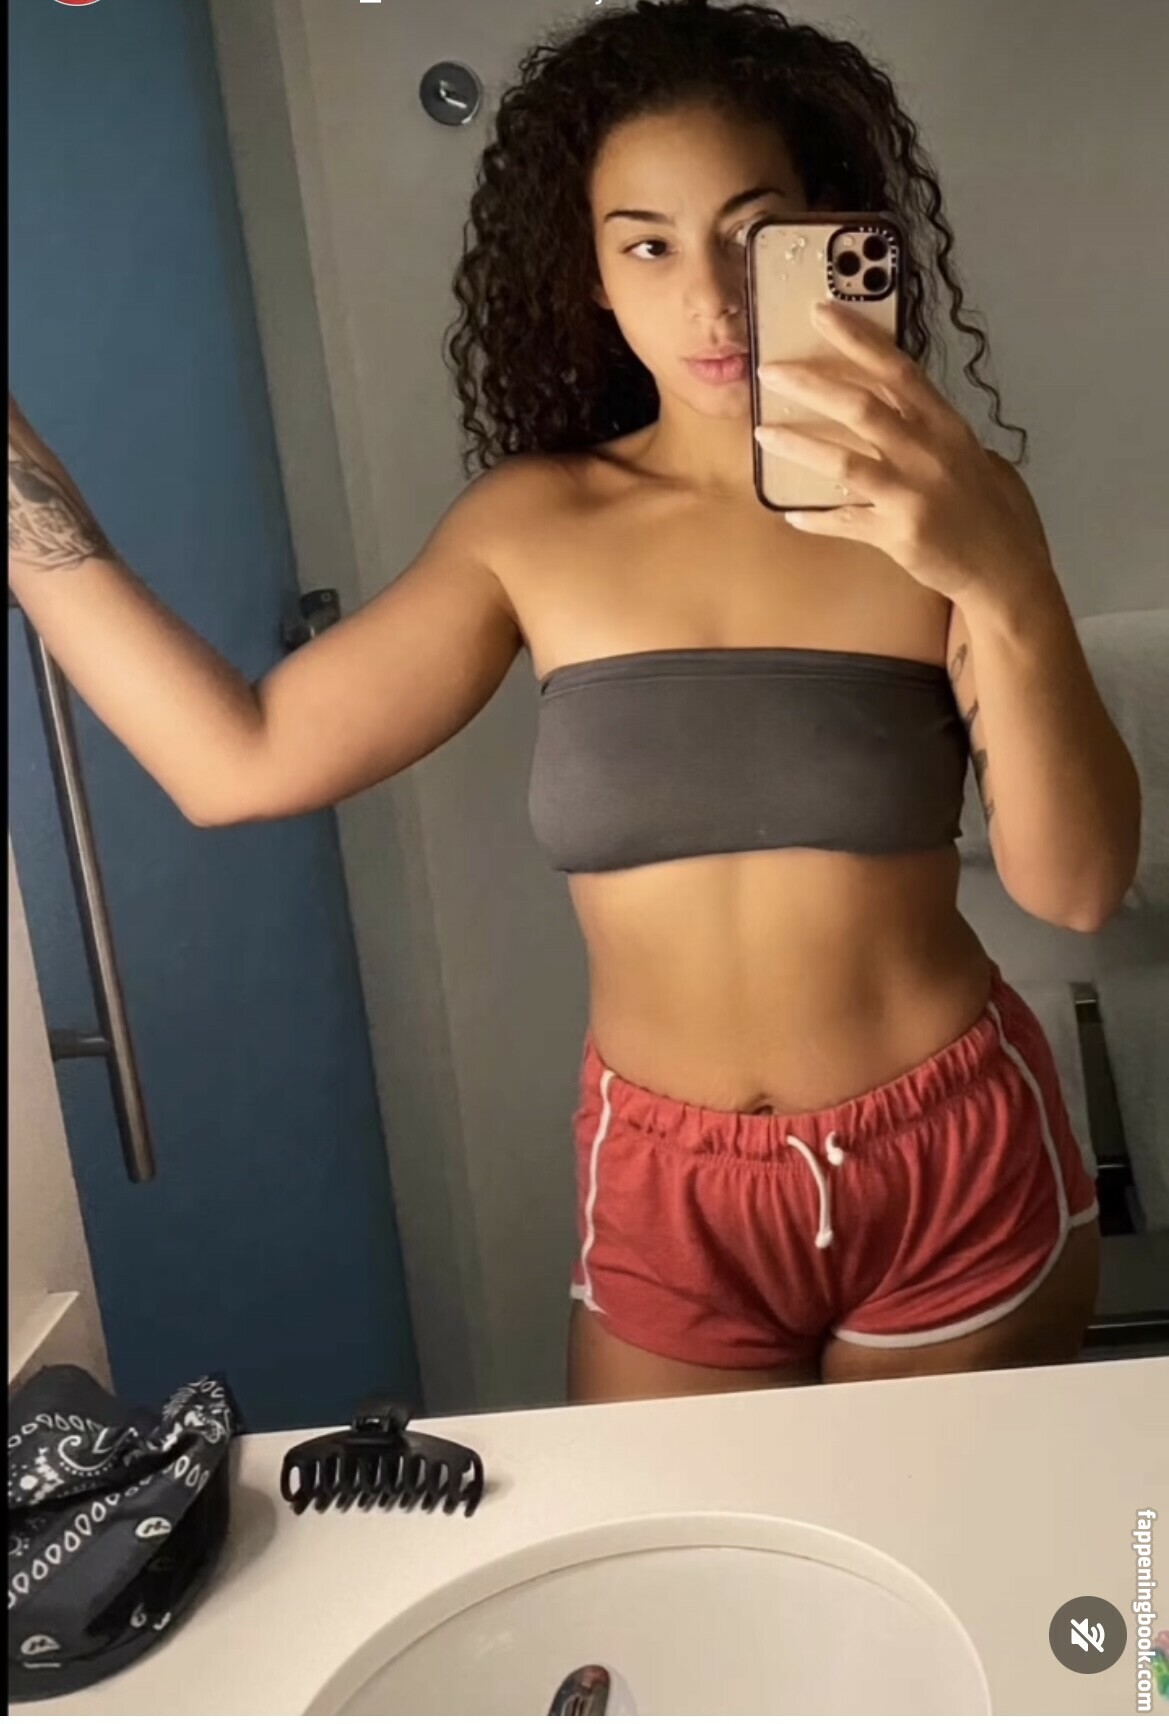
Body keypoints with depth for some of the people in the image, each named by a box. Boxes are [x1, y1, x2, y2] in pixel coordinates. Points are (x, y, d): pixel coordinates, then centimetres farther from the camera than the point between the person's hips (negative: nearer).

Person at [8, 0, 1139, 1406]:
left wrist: (1004, 584, -32)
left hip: (954, 1173, 0)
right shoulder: (534, 527, -4)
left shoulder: (935, 504, -9)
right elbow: (237, 760, -11)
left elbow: (1077, 886, -16)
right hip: (663, 1194, 1)